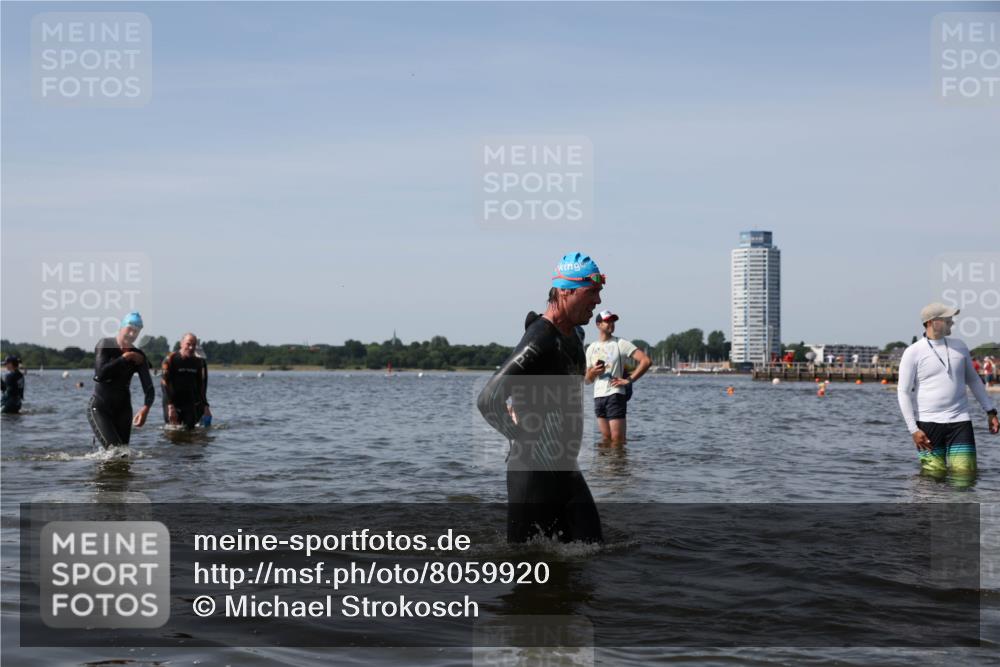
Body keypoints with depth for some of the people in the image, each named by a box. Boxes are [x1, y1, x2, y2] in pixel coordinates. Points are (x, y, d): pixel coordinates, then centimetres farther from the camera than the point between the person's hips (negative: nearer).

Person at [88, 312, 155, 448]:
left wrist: (145, 408, -27)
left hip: (123, 409, 4)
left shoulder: (138, 356, 0)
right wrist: (124, 358, -17)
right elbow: (100, 374, -22)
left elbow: (149, 388, -7)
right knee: (114, 448, -21)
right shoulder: (105, 345, -7)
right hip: (99, 408, -4)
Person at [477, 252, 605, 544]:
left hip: (566, 468, 9)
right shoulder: (539, 341, -20)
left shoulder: (575, 335, 10)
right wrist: (530, 443, -21)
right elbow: (488, 401, -26)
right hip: (534, 471, -9)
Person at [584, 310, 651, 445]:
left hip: (615, 395, -5)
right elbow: (587, 380, 18)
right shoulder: (591, 348, 14)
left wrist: (629, 380, -11)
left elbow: (646, 361, -10)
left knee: (617, 439, -10)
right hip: (598, 397, 5)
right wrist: (593, 372, -5)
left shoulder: (621, 344, -1)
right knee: (606, 438, 8)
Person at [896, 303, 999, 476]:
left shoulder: (959, 346, 10)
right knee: (934, 475, -2)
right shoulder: (913, 353, -4)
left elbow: (973, 380, 21)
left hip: (960, 420, 3)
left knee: (965, 473, -5)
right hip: (928, 422, -3)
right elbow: (903, 392, -5)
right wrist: (913, 429, -11)